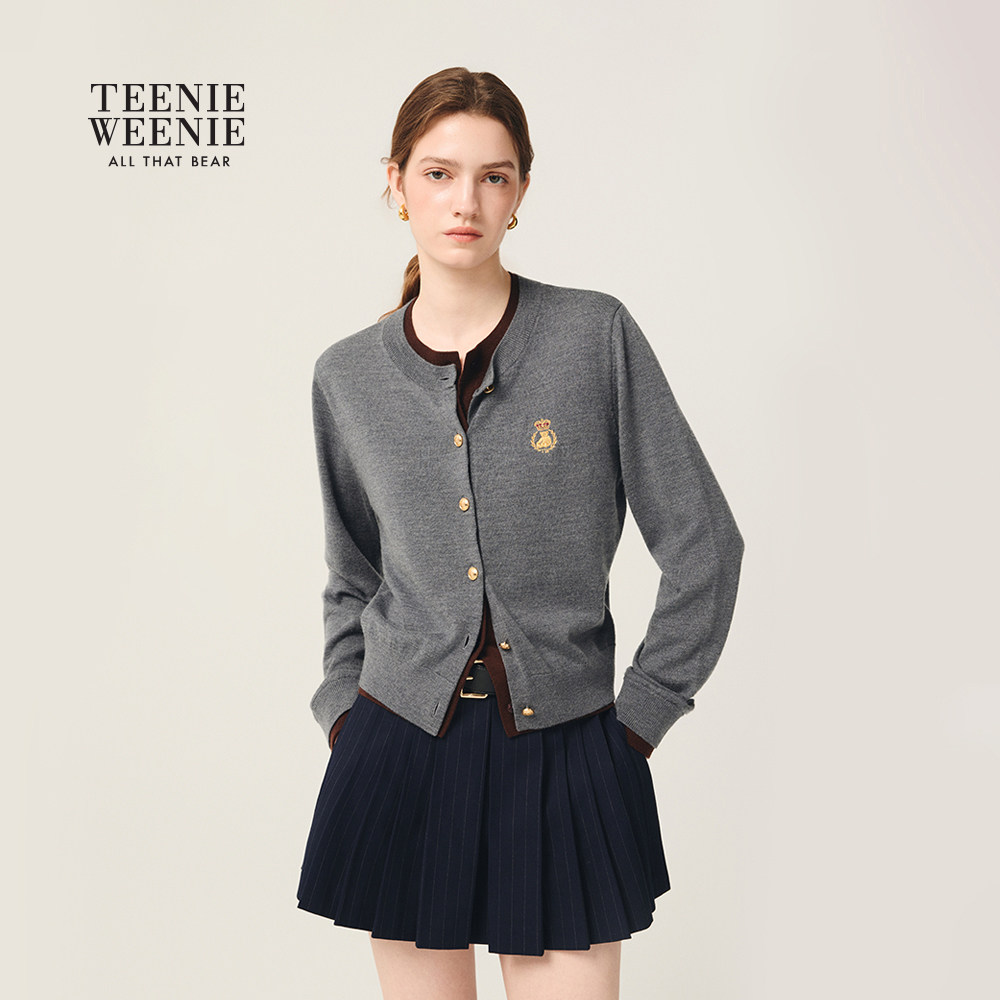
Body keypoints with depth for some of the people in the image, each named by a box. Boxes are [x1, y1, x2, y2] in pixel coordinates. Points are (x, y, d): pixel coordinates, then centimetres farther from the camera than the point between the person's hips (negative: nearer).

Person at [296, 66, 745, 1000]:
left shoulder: (596, 336, -5)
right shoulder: (348, 375, 3)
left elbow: (702, 544, -3)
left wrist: (638, 718, -3)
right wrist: (343, 710, 7)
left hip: (563, 752, -2)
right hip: (403, 745, 2)